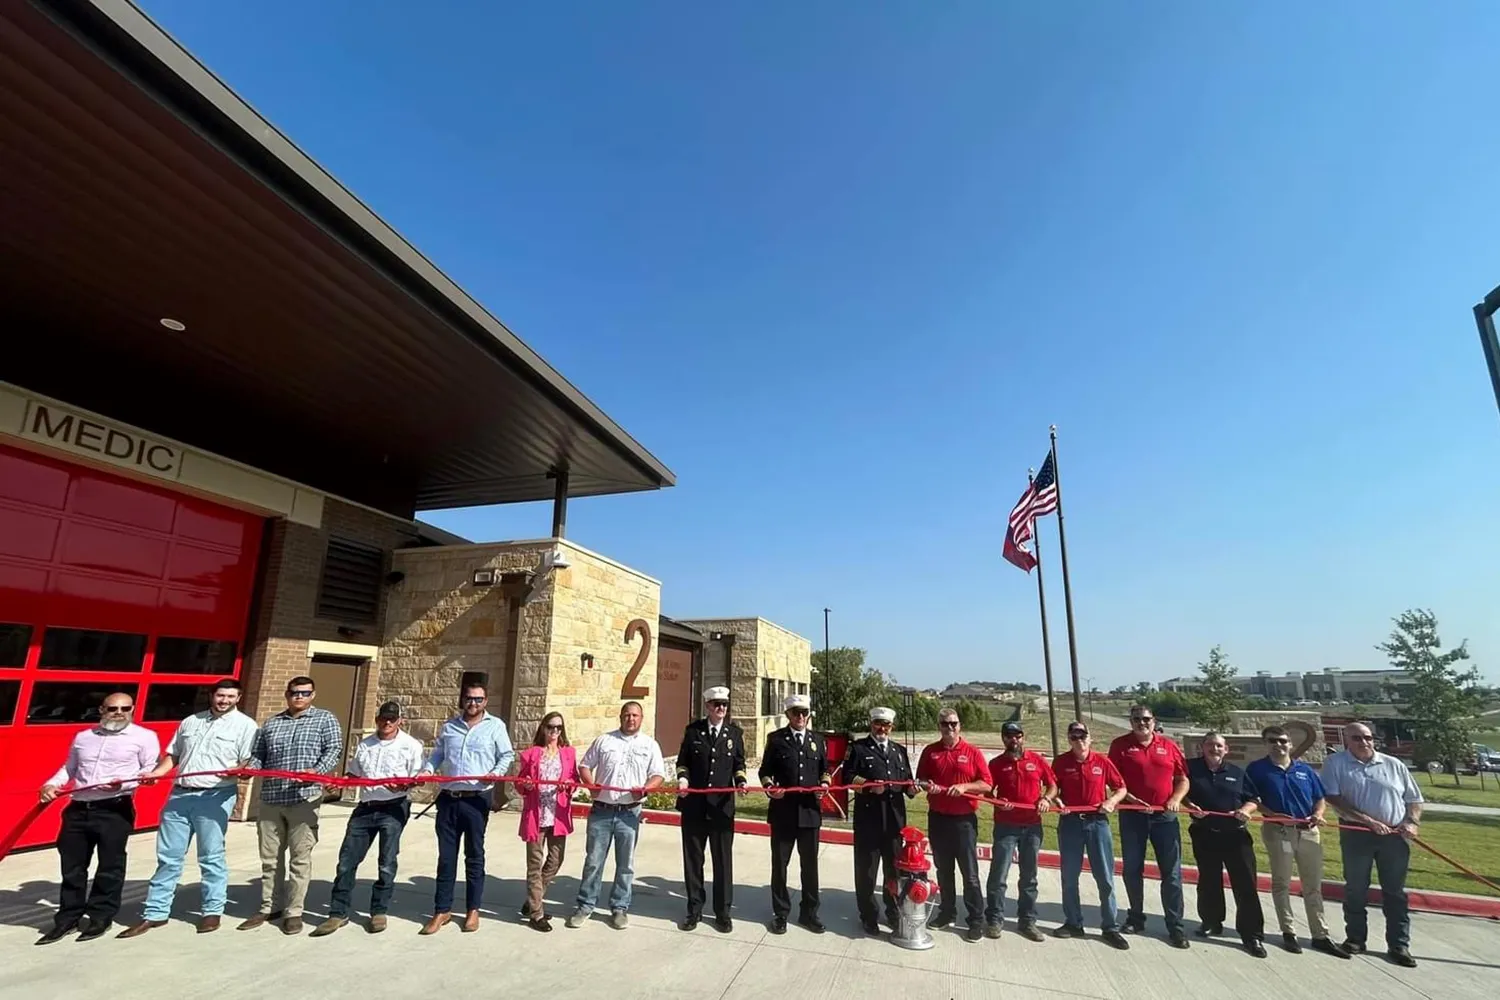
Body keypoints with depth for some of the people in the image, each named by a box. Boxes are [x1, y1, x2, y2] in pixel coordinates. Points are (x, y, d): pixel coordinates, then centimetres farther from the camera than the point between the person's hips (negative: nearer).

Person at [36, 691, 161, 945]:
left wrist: (124, 782, -21)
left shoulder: (144, 737, -2)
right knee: (72, 866, 12)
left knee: (110, 866, 2)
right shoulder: (83, 737, 15)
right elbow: (69, 768, 23)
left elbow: (151, 770, -6)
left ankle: (101, 917, 17)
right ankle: (68, 918, 26)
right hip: (77, 809, 5)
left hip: (115, 810, -5)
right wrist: (52, 784, 5)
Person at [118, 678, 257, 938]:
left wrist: (234, 770, -28)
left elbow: (250, 762, -9)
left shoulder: (245, 725, -3)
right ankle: (155, 912, 23)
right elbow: (173, 755, 19)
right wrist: (156, 772, 2)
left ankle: (212, 911, 15)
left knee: (211, 857, 3)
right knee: (168, 856, 11)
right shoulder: (190, 722, 15)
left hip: (215, 797, -5)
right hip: (179, 794, 5)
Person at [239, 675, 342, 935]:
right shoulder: (271, 722, 17)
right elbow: (258, 753, 19)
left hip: (304, 798, -4)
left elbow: (334, 749, -5)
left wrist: (317, 771, -21)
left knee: (300, 857, -1)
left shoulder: (324, 719, 4)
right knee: (270, 857, 12)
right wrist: (252, 768, -3)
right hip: (270, 799, 4)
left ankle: (294, 912, 9)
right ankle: (268, 908, 26)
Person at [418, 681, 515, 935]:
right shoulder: (449, 726, 12)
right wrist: (427, 769, -5)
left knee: (474, 855, 7)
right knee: (446, 856, 8)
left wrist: (497, 772, -15)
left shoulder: (495, 725, 1)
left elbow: (507, 754, 2)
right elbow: (437, 753, 14)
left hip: (477, 799, -3)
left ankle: (473, 910, 19)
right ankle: (442, 910, 20)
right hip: (448, 798, 3)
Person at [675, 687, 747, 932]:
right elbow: (682, 761, 6)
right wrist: (683, 779, -12)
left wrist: (740, 781, -11)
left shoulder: (735, 733, 3)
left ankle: (722, 912, 22)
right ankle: (694, 909, 27)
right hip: (694, 805, 0)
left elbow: (738, 765, 7)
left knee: (723, 860, 7)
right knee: (692, 858, 11)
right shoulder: (693, 730, 1)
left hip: (722, 805, 0)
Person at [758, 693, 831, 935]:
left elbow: (824, 770, 14)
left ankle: (809, 912, 27)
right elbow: (765, 771, 1)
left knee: (810, 863, 11)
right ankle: (780, 913, 23)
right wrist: (769, 786, -18)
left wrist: (824, 784, -7)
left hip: (810, 810, 2)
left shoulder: (818, 740, 8)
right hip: (782, 810, -2)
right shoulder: (776, 739, 0)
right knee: (779, 863, 8)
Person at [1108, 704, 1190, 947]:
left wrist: (1176, 799, -8)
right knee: (1132, 869, 10)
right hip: (1132, 815, 0)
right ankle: (1136, 917, 27)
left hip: (1165, 816, 1)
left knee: (1172, 872, 4)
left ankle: (1175, 926, 14)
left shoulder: (1169, 746, 4)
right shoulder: (1121, 745, -1)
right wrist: (1130, 798, -15)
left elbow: (1183, 779, 8)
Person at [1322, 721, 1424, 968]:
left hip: (1395, 836, 2)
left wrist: (1413, 822, -5)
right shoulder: (1335, 763, -4)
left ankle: (1399, 945, 18)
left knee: (1395, 891, 7)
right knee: (1356, 889, 8)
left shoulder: (1394, 765, 8)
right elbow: (1333, 799, -12)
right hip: (1356, 834, -2)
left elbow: (1413, 799, 13)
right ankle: (1356, 939, 20)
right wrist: (1368, 821, -18)